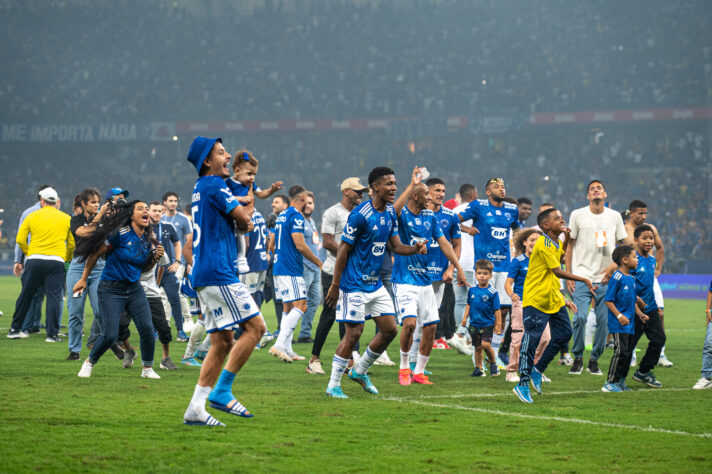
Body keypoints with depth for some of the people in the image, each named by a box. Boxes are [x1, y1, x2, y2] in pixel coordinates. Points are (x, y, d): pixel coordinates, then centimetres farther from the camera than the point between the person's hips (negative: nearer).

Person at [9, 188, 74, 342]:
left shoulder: (32, 216, 5)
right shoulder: (66, 219, 5)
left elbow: (20, 240, 5)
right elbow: (72, 244, 8)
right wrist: (66, 259, 23)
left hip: (35, 260, 1)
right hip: (56, 262, -1)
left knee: (25, 296, 10)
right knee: (54, 297, -1)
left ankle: (14, 329, 17)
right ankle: (52, 333, -7)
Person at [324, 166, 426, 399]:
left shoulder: (390, 213, 8)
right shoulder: (360, 214, -17)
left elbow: (396, 246, 12)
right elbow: (343, 250, -14)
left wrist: (415, 248, -10)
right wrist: (335, 286, -14)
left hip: (375, 284, 8)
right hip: (354, 285, -8)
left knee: (390, 329, 6)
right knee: (354, 332, -8)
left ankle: (359, 371, 23)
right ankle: (333, 385, 3)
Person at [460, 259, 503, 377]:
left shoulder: (492, 292, -7)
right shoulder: (472, 290, 5)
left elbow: (496, 310, -3)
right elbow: (469, 305, 18)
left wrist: (498, 324, -3)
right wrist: (465, 317, 12)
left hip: (487, 324, -4)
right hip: (474, 324, 4)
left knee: (486, 344, -19)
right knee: (477, 347, 8)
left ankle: (493, 364, 3)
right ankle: (479, 368, 19)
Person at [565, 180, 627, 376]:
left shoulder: (615, 217, 8)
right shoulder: (577, 215, 3)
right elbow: (570, 245, 7)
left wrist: (613, 266, -4)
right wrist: (568, 274, 0)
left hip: (606, 279, 2)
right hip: (582, 276, -2)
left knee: (604, 320, 0)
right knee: (580, 317, -14)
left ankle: (594, 360, 14)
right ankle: (577, 358, 3)